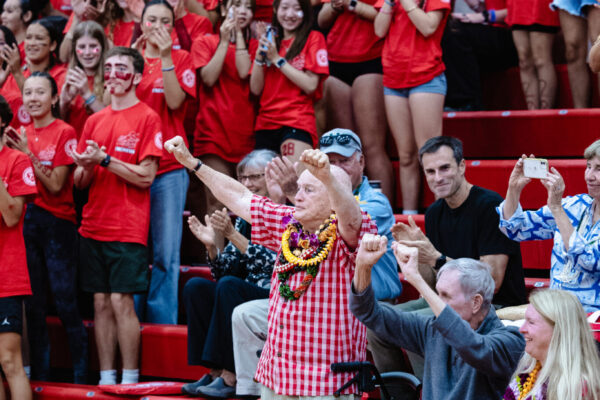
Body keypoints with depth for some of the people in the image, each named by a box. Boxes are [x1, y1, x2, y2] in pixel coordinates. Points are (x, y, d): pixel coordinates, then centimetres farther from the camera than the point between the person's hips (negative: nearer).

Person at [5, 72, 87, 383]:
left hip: (57, 222, -6)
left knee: (65, 303, -8)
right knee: (34, 305, 8)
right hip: (27, 222, 6)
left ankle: (81, 377, -1)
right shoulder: (22, 134, 10)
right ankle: (39, 373, 15)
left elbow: (56, 185, -12)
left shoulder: (64, 133, -6)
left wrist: (27, 154, -17)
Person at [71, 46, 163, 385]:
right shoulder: (95, 121, 14)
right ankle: (106, 379, 10)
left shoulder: (147, 118, -4)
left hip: (128, 227, -6)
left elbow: (146, 177, -11)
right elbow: (80, 182, 15)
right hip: (93, 226, 6)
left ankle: (130, 379, -2)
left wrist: (104, 159, -16)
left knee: (121, 301, -8)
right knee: (101, 302, 6)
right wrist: (86, 167, -7)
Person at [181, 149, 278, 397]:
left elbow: (276, 266, -22)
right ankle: (215, 373, -17)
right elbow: (224, 272, 11)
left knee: (228, 286, -30)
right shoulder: (244, 218, 12)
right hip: (245, 297, 7)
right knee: (195, 287, -15)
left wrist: (233, 236, -27)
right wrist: (212, 246, -9)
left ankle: (230, 377, -28)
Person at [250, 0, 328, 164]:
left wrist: (277, 59, -7)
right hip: (266, 122, 5)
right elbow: (256, 89, 11)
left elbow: (310, 86, -7)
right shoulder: (270, 42, 18)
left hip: (297, 123, -5)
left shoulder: (313, 38, 4)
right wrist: (259, 56, -3)